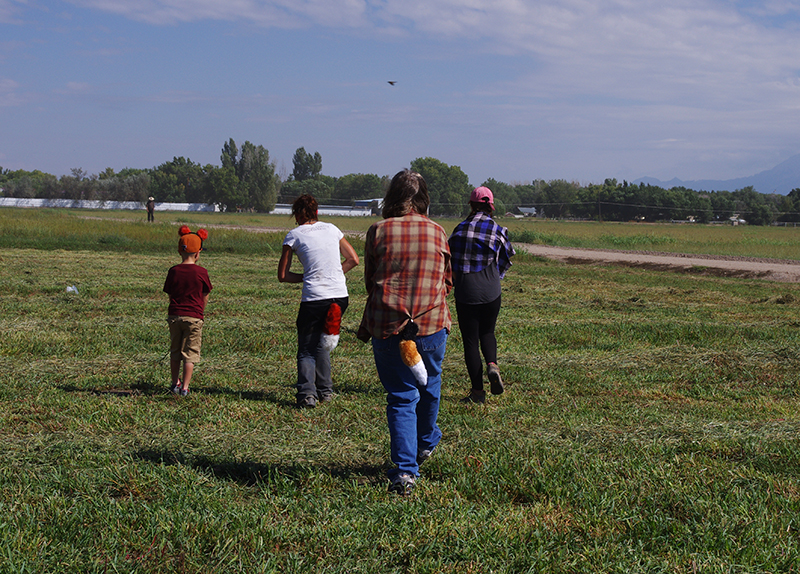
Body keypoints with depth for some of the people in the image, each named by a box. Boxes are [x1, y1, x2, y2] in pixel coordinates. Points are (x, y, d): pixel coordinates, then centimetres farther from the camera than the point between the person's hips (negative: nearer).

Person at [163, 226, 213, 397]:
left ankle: (175, 383, 26)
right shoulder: (201, 272, -9)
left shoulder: (173, 271, -2)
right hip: (194, 316, -3)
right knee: (190, 353, 3)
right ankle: (185, 387, 2)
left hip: (174, 315, 3)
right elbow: (205, 296, 2)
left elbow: (170, 294, 6)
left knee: (175, 351, 17)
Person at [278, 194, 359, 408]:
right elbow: (353, 259, 18)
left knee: (306, 349, 8)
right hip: (340, 297, 4)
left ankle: (307, 393, -9)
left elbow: (282, 275, 5)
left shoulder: (294, 235, 3)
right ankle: (325, 390, 21)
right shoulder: (331, 229, 14)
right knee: (322, 342, 23)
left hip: (314, 299, -4)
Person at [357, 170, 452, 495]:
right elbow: (447, 282, 10)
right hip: (431, 322, 1)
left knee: (401, 397, 4)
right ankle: (426, 444, 46)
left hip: (387, 324, -1)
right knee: (429, 385, 24)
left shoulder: (378, 231, -4)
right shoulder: (437, 233, 1)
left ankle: (405, 470, -5)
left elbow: (369, 282, 6)